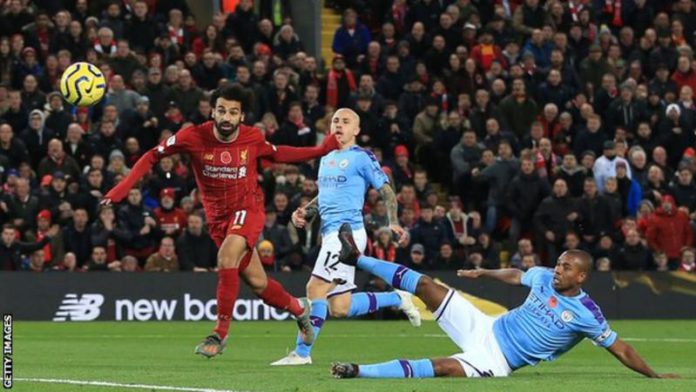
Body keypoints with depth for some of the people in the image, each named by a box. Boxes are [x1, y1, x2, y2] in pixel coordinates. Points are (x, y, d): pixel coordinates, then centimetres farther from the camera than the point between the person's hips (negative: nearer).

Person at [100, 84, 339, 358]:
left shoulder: (253, 138, -11)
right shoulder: (194, 137, -16)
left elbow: (276, 154, 11)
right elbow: (152, 156, -6)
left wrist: (322, 150, 4)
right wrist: (124, 187, -17)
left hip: (248, 209, -2)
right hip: (217, 216, 2)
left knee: (226, 257, -30)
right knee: (258, 283, 7)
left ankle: (220, 334, -20)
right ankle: (299, 309, 39)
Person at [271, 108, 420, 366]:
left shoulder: (362, 158, -3)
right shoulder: (326, 159, 20)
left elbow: (386, 190, -5)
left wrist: (393, 223, -19)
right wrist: (304, 213, 13)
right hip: (330, 233, 9)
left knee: (316, 288, -16)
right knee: (339, 309, 8)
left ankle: (302, 352, -12)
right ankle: (398, 299, 26)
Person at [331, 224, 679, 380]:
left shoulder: (586, 314, -17)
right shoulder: (543, 277, 0)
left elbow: (621, 349, -13)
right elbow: (514, 275, 21)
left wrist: (654, 376, -17)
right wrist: (483, 273, 32)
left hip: (496, 360, -6)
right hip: (486, 327, 6)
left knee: (442, 368, -30)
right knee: (426, 285, -3)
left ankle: (359, 372, -30)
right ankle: (357, 259, 3)